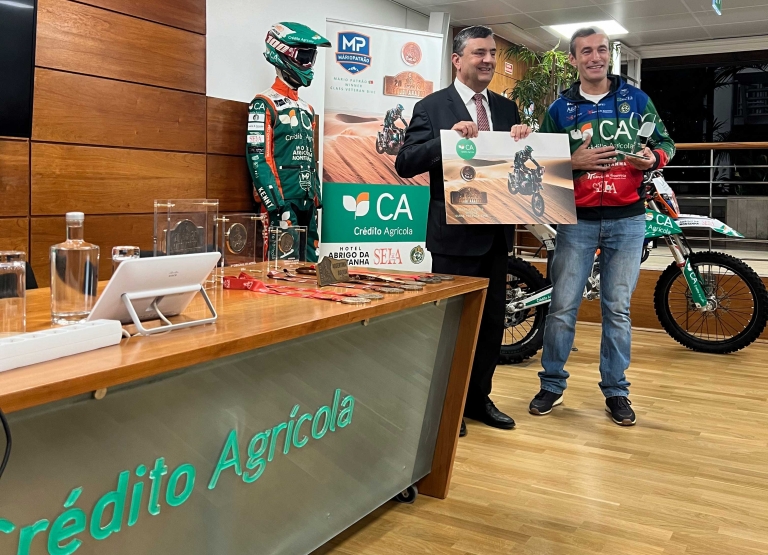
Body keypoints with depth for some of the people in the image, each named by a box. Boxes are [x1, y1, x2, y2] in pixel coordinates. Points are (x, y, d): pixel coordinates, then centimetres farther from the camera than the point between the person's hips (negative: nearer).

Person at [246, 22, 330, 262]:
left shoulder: (306, 109, 20)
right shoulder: (264, 104, -4)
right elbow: (257, 160, -13)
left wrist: (316, 201, 15)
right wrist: (277, 206, -20)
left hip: (306, 203, 8)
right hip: (283, 202, -8)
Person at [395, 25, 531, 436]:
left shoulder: (507, 108, 12)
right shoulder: (432, 107, -4)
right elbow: (404, 164, -12)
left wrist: (522, 142, -8)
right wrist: (448, 138, -23)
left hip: (496, 231, 6)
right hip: (455, 232, -5)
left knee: (492, 320, 12)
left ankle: (478, 398, 28)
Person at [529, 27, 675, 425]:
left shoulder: (636, 100, 7)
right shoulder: (559, 109, 6)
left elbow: (666, 142, 13)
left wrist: (655, 158, -9)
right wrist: (572, 162, -13)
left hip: (627, 220, 0)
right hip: (577, 220, 0)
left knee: (617, 309, 5)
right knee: (563, 306, 0)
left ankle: (616, 390, 16)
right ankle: (552, 384, 15)